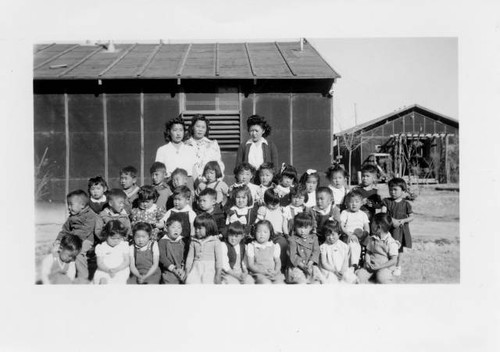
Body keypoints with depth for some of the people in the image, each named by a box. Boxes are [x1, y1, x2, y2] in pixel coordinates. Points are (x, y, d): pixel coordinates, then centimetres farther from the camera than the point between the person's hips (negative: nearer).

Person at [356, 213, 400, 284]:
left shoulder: (391, 242, -11)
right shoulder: (372, 239, 7)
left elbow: (394, 260, -13)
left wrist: (379, 266, -19)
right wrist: (367, 261, -9)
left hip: (385, 267, -4)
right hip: (371, 266, 5)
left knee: (381, 277, -35)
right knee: (359, 274, -22)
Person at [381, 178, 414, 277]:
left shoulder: (406, 204, -1)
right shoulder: (386, 201, -2)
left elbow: (411, 217, 0)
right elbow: (383, 213, -14)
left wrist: (403, 220, -19)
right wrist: (392, 220, -27)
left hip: (401, 229, 0)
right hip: (388, 228, 0)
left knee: (399, 248, 11)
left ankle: (398, 266, 27)